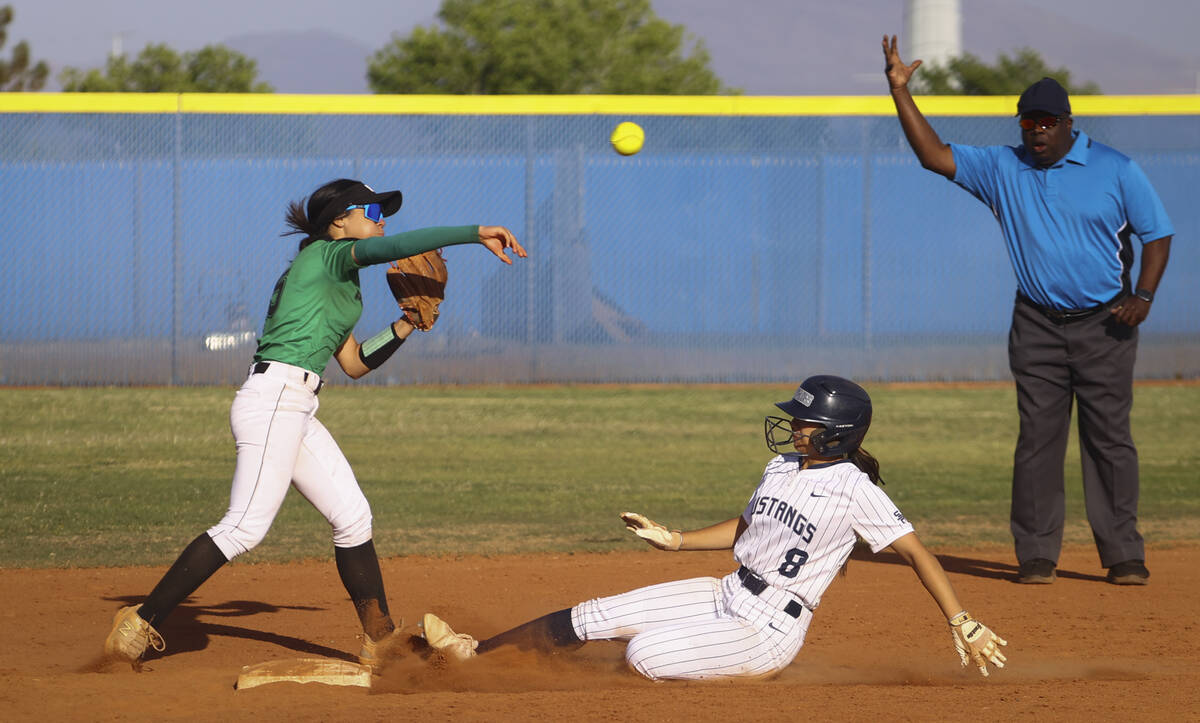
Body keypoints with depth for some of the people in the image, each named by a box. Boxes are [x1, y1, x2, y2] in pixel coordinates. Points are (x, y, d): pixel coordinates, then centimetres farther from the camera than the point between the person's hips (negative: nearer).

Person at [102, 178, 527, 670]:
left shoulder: (337, 281, 26)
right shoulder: (326, 254, -1)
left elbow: (354, 363, 28)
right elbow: (392, 247, -18)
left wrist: (409, 323, 19)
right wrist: (476, 234, -21)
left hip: (297, 412, 10)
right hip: (273, 397, -10)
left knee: (352, 518, 10)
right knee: (245, 526, -16)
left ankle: (380, 641, 17)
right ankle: (141, 624, -16)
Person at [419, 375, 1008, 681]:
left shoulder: (854, 491, -17)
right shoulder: (782, 468, 9)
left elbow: (914, 550, -18)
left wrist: (961, 623, -25)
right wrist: (676, 540, 16)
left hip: (768, 631, -8)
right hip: (728, 597, 8)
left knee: (645, 655, -26)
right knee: (596, 618, 1)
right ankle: (473, 652, 10)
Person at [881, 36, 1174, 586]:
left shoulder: (1115, 170, -2)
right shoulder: (1003, 168, 5)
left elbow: (1157, 234, 1)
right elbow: (934, 155, 0)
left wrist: (1143, 297, -13)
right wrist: (899, 91, -9)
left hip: (1105, 324, -2)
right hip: (1037, 327, 2)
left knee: (1109, 438, -2)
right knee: (1037, 439, 0)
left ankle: (1124, 556, 2)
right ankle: (1036, 555, 5)